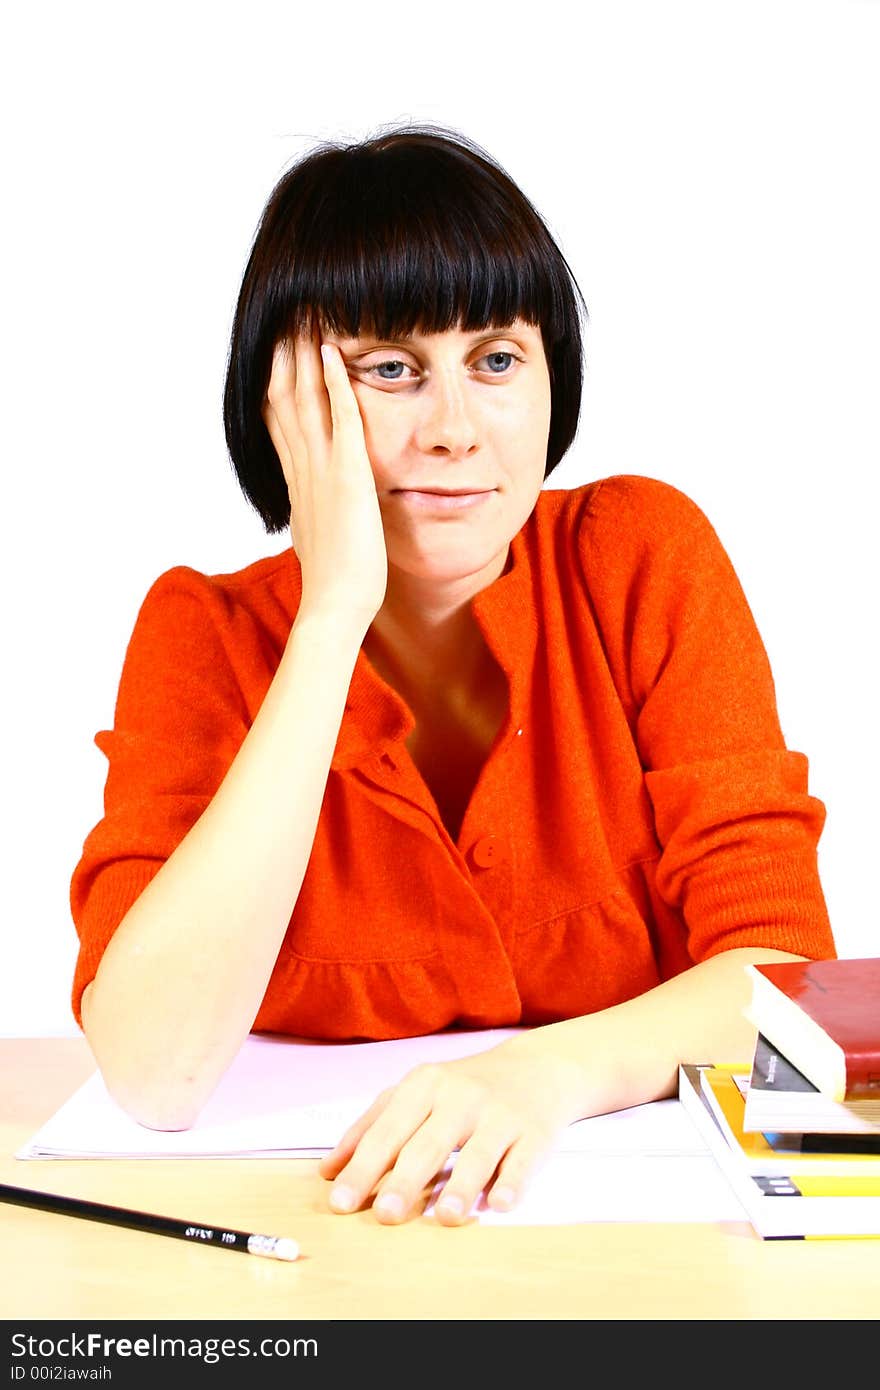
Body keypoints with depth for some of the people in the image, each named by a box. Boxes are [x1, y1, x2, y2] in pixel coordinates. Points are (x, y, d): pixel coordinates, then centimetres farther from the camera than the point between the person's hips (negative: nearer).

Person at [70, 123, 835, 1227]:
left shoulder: (645, 561, -6)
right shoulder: (207, 634, -8)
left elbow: (784, 966, -9)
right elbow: (155, 1073, -22)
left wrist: (554, 1067, -29)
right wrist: (338, 606, -23)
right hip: (327, 1216, -2)